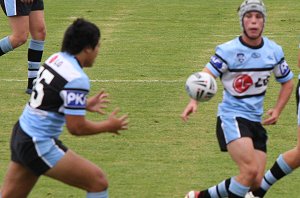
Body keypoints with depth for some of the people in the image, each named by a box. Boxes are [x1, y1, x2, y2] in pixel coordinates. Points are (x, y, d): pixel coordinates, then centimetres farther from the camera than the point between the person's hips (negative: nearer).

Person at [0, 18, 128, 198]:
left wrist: (84, 104, 23)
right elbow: (76, 127, -19)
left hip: (21, 135, 9)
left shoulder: (55, 59, 4)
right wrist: (109, 126, -3)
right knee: (98, 182, -4)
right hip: (39, 146, -9)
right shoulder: (77, 79, -21)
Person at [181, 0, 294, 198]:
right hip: (231, 117, -6)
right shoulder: (228, 50, -10)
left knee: (256, 181, -2)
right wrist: (194, 101, -35)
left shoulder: (274, 51, 4)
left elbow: (287, 82, 18)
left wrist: (277, 110, 3)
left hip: (256, 121, 6)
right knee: (250, 170, -25)